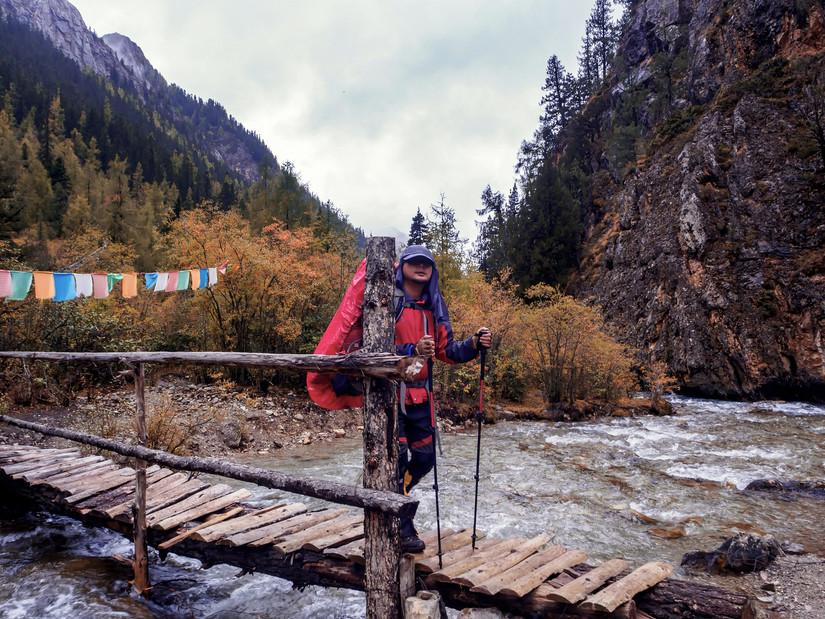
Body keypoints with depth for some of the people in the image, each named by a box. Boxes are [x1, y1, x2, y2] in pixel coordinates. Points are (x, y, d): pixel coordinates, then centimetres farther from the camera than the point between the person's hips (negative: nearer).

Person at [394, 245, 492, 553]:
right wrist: (413, 350, -30)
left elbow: (447, 351, 11)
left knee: (424, 457, 13)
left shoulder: (434, 306, 11)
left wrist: (473, 344, -6)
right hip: (389, 390, -7)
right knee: (397, 456, -3)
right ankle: (401, 527, 15)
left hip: (420, 393, 7)